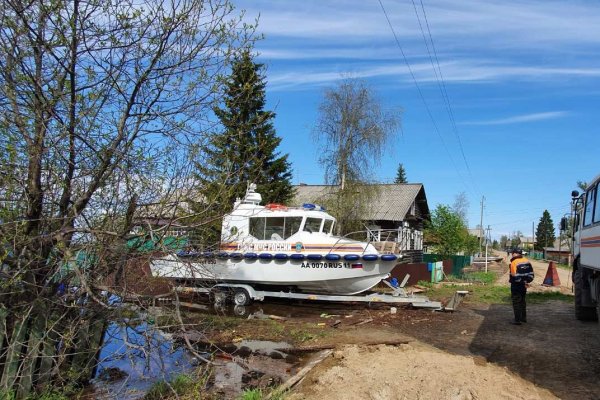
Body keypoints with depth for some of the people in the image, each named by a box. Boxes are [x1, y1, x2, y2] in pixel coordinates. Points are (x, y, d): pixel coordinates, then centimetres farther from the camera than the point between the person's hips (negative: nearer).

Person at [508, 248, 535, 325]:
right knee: (522, 301, 22)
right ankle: (523, 317, 32)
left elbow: (515, 276, -22)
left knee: (516, 303, 0)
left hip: (516, 286, -8)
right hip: (523, 286, 8)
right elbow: (531, 273, 7)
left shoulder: (514, 262, -19)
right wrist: (527, 281, 6)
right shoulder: (527, 261, 5)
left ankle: (517, 320, 3)